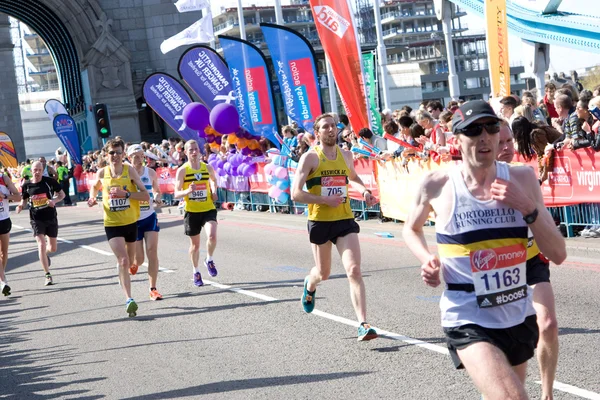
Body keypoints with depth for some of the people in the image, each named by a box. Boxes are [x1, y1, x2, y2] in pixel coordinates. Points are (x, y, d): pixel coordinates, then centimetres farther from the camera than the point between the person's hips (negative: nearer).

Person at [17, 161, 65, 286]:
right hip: (36, 219, -1)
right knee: (41, 245, -16)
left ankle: (45, 254, 50)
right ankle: (48, 275, -9)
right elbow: (24, 199, 12)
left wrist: (54, 200, -18)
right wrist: (20, 206, -10)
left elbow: (62, 194, 2)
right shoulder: (26, 185, -3)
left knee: (53, 248, 11)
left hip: (51, 218, 1)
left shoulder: (49, 181, -7)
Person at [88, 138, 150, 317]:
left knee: (129, 261, 19)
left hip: (131, 222, 1)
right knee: (123, 261, -18)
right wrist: (92, 198, -1)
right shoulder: (102, 173, -4)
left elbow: (146, 196, -13)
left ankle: (123, 278, 53)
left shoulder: (130, 170, -10)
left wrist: (126, 194, -25)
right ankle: (129, 299, -21)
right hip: (112, 224, -1)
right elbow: (95, 187, 20)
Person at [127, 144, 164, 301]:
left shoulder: (150, 173, 1)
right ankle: (133, 263, 41)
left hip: (150, 217, 2)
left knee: (152, 252, -11)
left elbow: (157, 190, 16)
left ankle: (153, 289, -4)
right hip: (133, 219, -2)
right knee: (139, 259, 2)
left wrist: (157, 198, -5)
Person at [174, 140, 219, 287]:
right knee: (195, 244, 10)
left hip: (208, 209, 1)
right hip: (191, 211, -1)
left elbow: (213, 180, 24)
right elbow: (176, 194, -8)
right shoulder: (182, 171, -6)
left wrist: (214, 191, 5)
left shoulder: (208, 168, 2)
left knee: (212, 236, -23)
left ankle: (209, 261, 6)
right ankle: (196, 272, 32)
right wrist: (188, 191, -28)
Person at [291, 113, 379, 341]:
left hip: (345, 220, 2)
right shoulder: (310, 157, -7)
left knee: (354, 270, -13)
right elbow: (296, 194, -12)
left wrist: (364, 191, 8)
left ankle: (363, 324, -16)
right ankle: (309, 285, 53)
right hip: (320, 221, -2)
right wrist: (325, 200, -21)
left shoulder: (346, 155, 7)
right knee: (324, 273, 15)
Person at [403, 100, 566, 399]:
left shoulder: (522, 179, -2)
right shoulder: (437, 185, -8)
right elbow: (411, 230, 13)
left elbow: (558, 254, -4)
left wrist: (527, 206, -17)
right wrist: (427, 260, -6)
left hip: (520, 316, 4)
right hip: (468, 322, -4)